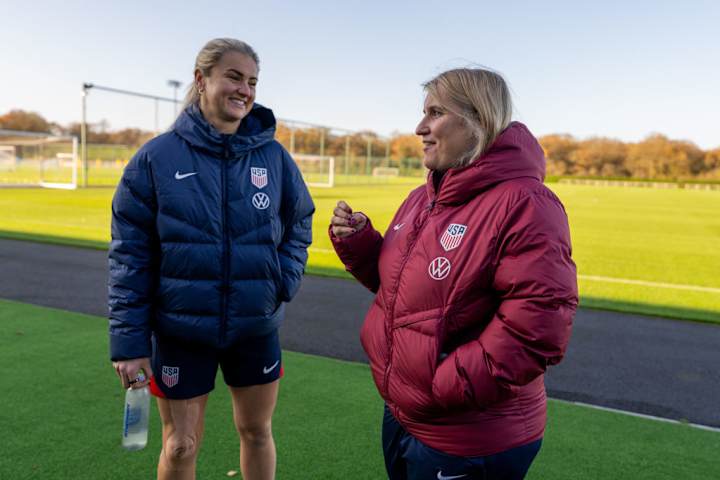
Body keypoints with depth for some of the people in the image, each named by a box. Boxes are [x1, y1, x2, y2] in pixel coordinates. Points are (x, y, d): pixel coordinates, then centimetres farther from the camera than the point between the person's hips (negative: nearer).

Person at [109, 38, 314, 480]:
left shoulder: (274, 157, -3)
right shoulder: (157, 157, -9)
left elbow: (299, 225, 10)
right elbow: (130, 254, -7)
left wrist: (284, 283, -6)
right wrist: (128, 340, -10)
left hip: (256, 327, 2)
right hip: (181, 328, -2)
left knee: (257, 431, 17)